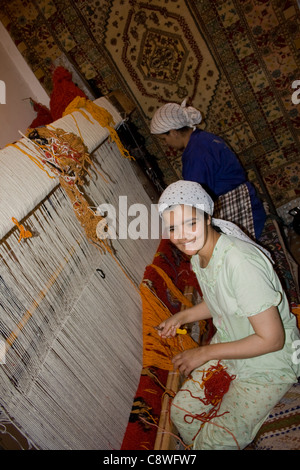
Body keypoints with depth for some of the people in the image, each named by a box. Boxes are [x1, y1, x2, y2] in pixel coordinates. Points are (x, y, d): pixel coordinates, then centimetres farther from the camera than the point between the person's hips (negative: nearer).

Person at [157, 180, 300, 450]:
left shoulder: (240, 262, -34)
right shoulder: (197, 254, -6)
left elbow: (272, 339, -28)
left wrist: (204, 352, -21)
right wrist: (182, 317, -2)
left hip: (268, 363, -7)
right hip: (228, 348, 7)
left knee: (218, 440, -8)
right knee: (182, 410, 9)